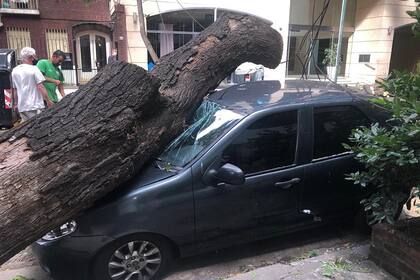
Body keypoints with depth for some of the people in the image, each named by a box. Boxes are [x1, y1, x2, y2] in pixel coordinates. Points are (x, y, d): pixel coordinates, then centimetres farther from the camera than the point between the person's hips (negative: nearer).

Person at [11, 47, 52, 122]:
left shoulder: (14, 71, 10)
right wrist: (48, 101, -9)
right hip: (34, 106, -7)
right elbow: (40, 87, -15)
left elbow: (15, 88, 16)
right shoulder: (34, 69, -9)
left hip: (21, 106, 7)